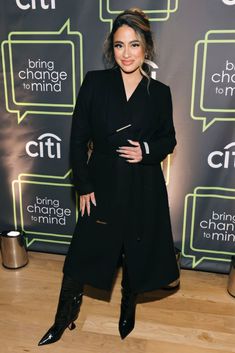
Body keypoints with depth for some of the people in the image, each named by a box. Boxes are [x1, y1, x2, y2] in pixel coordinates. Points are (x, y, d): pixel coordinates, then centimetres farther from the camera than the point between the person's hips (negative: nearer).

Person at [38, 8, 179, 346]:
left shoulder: (160, 92, -3)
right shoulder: (95, 83, -5)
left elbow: (168, 139, 8)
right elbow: (78, 138, -4)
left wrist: (148, 151, -13)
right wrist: (84, 186, -6)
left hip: (144, 190, 1)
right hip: (103, 186, 0)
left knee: (137, 253, 16)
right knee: (83, 254, 9)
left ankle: (129, 307, 46)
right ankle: (64, 320, 32)